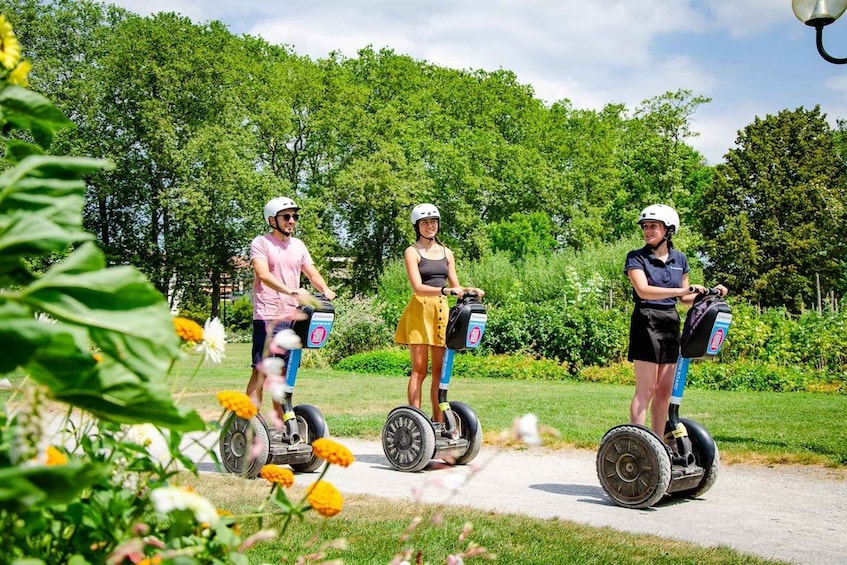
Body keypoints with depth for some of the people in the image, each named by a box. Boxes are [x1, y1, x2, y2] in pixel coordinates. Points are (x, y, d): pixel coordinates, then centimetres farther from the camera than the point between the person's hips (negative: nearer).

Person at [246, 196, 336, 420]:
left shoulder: (298, 245, 15)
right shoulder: (261, 243, -3)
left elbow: (312, 273, 10)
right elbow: (263, 275, -18)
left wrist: (325, 289, -12)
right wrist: (293, 292, -31)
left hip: (292, 317, 6)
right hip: (267, 317, -5)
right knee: (261, 370, -8)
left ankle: (280, 424, 18)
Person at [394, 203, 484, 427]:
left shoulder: (446, 253, 17)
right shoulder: (412, 252, 1)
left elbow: (455, 286, 16)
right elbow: (418, 287, -12)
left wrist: (469, 290, -4)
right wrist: (444, 290, -27)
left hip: (442, 311, 5)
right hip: (420, 310, -4)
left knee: (439, 371, 4)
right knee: (419, 370, -6)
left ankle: (438, 422, 9)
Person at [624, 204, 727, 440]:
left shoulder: (679, 259, 10)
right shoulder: (636, 257, -5)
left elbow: (684, 299, 16)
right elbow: (643, 290, -21)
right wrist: (684, 290, -27)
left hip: (671, 323, 5)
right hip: (646, 322, -5)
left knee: (664, 391, 8)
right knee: (645, 390, -8)